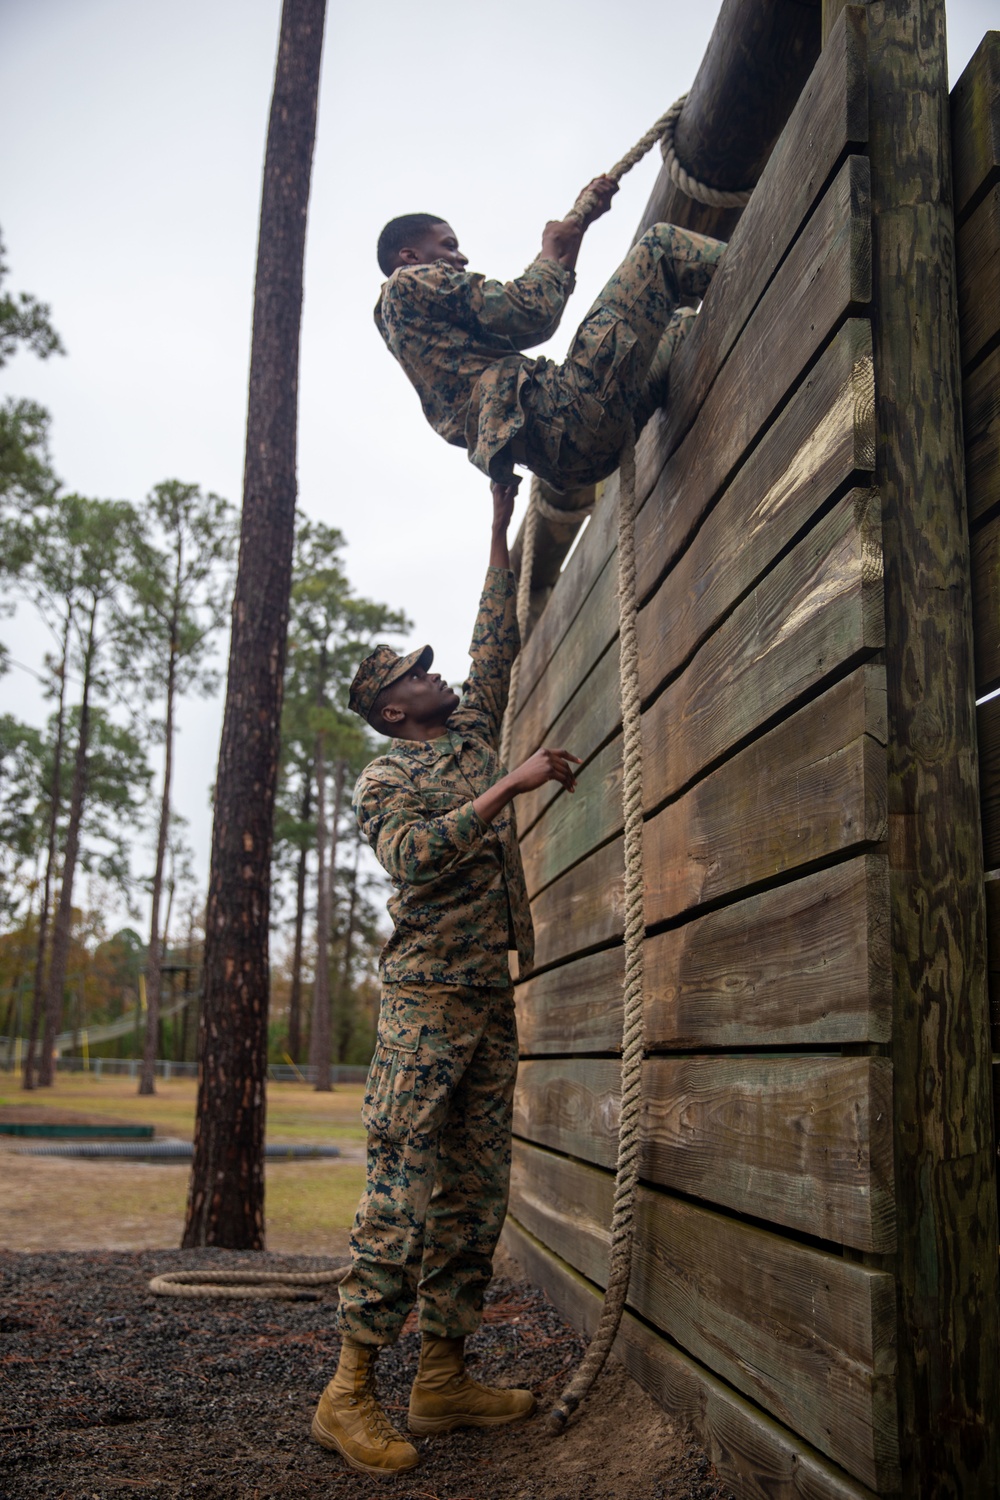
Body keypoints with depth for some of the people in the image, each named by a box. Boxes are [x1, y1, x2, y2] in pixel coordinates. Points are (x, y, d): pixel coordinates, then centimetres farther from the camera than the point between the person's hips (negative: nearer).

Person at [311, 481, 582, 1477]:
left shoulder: (476, 738, 20)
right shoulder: (384, 779, 1)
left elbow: (496, 642, 24)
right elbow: (414, 854, -19)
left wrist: (499, 524, 25)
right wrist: (513, 785, -22)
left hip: (490, 1000, 7)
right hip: (426, 996, -7)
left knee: (475, 1195, 6)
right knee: (405, 1190, -11)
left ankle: (442, 1378, 13)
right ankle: (349, 1393, -5)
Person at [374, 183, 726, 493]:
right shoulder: (407, 283, 3)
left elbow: (538, 324, 33)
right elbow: (528, 308, -7)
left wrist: (581, 219, 37)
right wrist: (551, 252, 15)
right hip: (569, 410, -9)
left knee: (683, 322, 25)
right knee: (660, 243, 2)